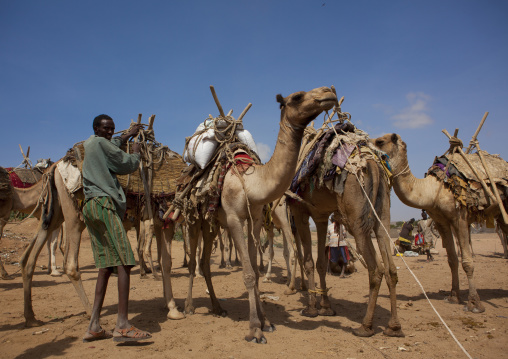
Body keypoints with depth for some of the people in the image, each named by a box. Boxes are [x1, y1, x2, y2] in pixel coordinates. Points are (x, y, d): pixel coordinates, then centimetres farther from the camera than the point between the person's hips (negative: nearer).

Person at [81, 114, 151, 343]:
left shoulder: (89, 145, 24)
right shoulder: (99, 143, -2)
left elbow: (112, 145, 46)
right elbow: (128, 165, 1)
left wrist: (128, 135, 53)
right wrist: (136, 153, 20)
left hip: (91, 206, 10)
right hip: (103, 204, -10)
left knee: (107, 266, 8)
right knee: (124, 261, -15)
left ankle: (94, 326, 8)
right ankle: (122, 326, -19)